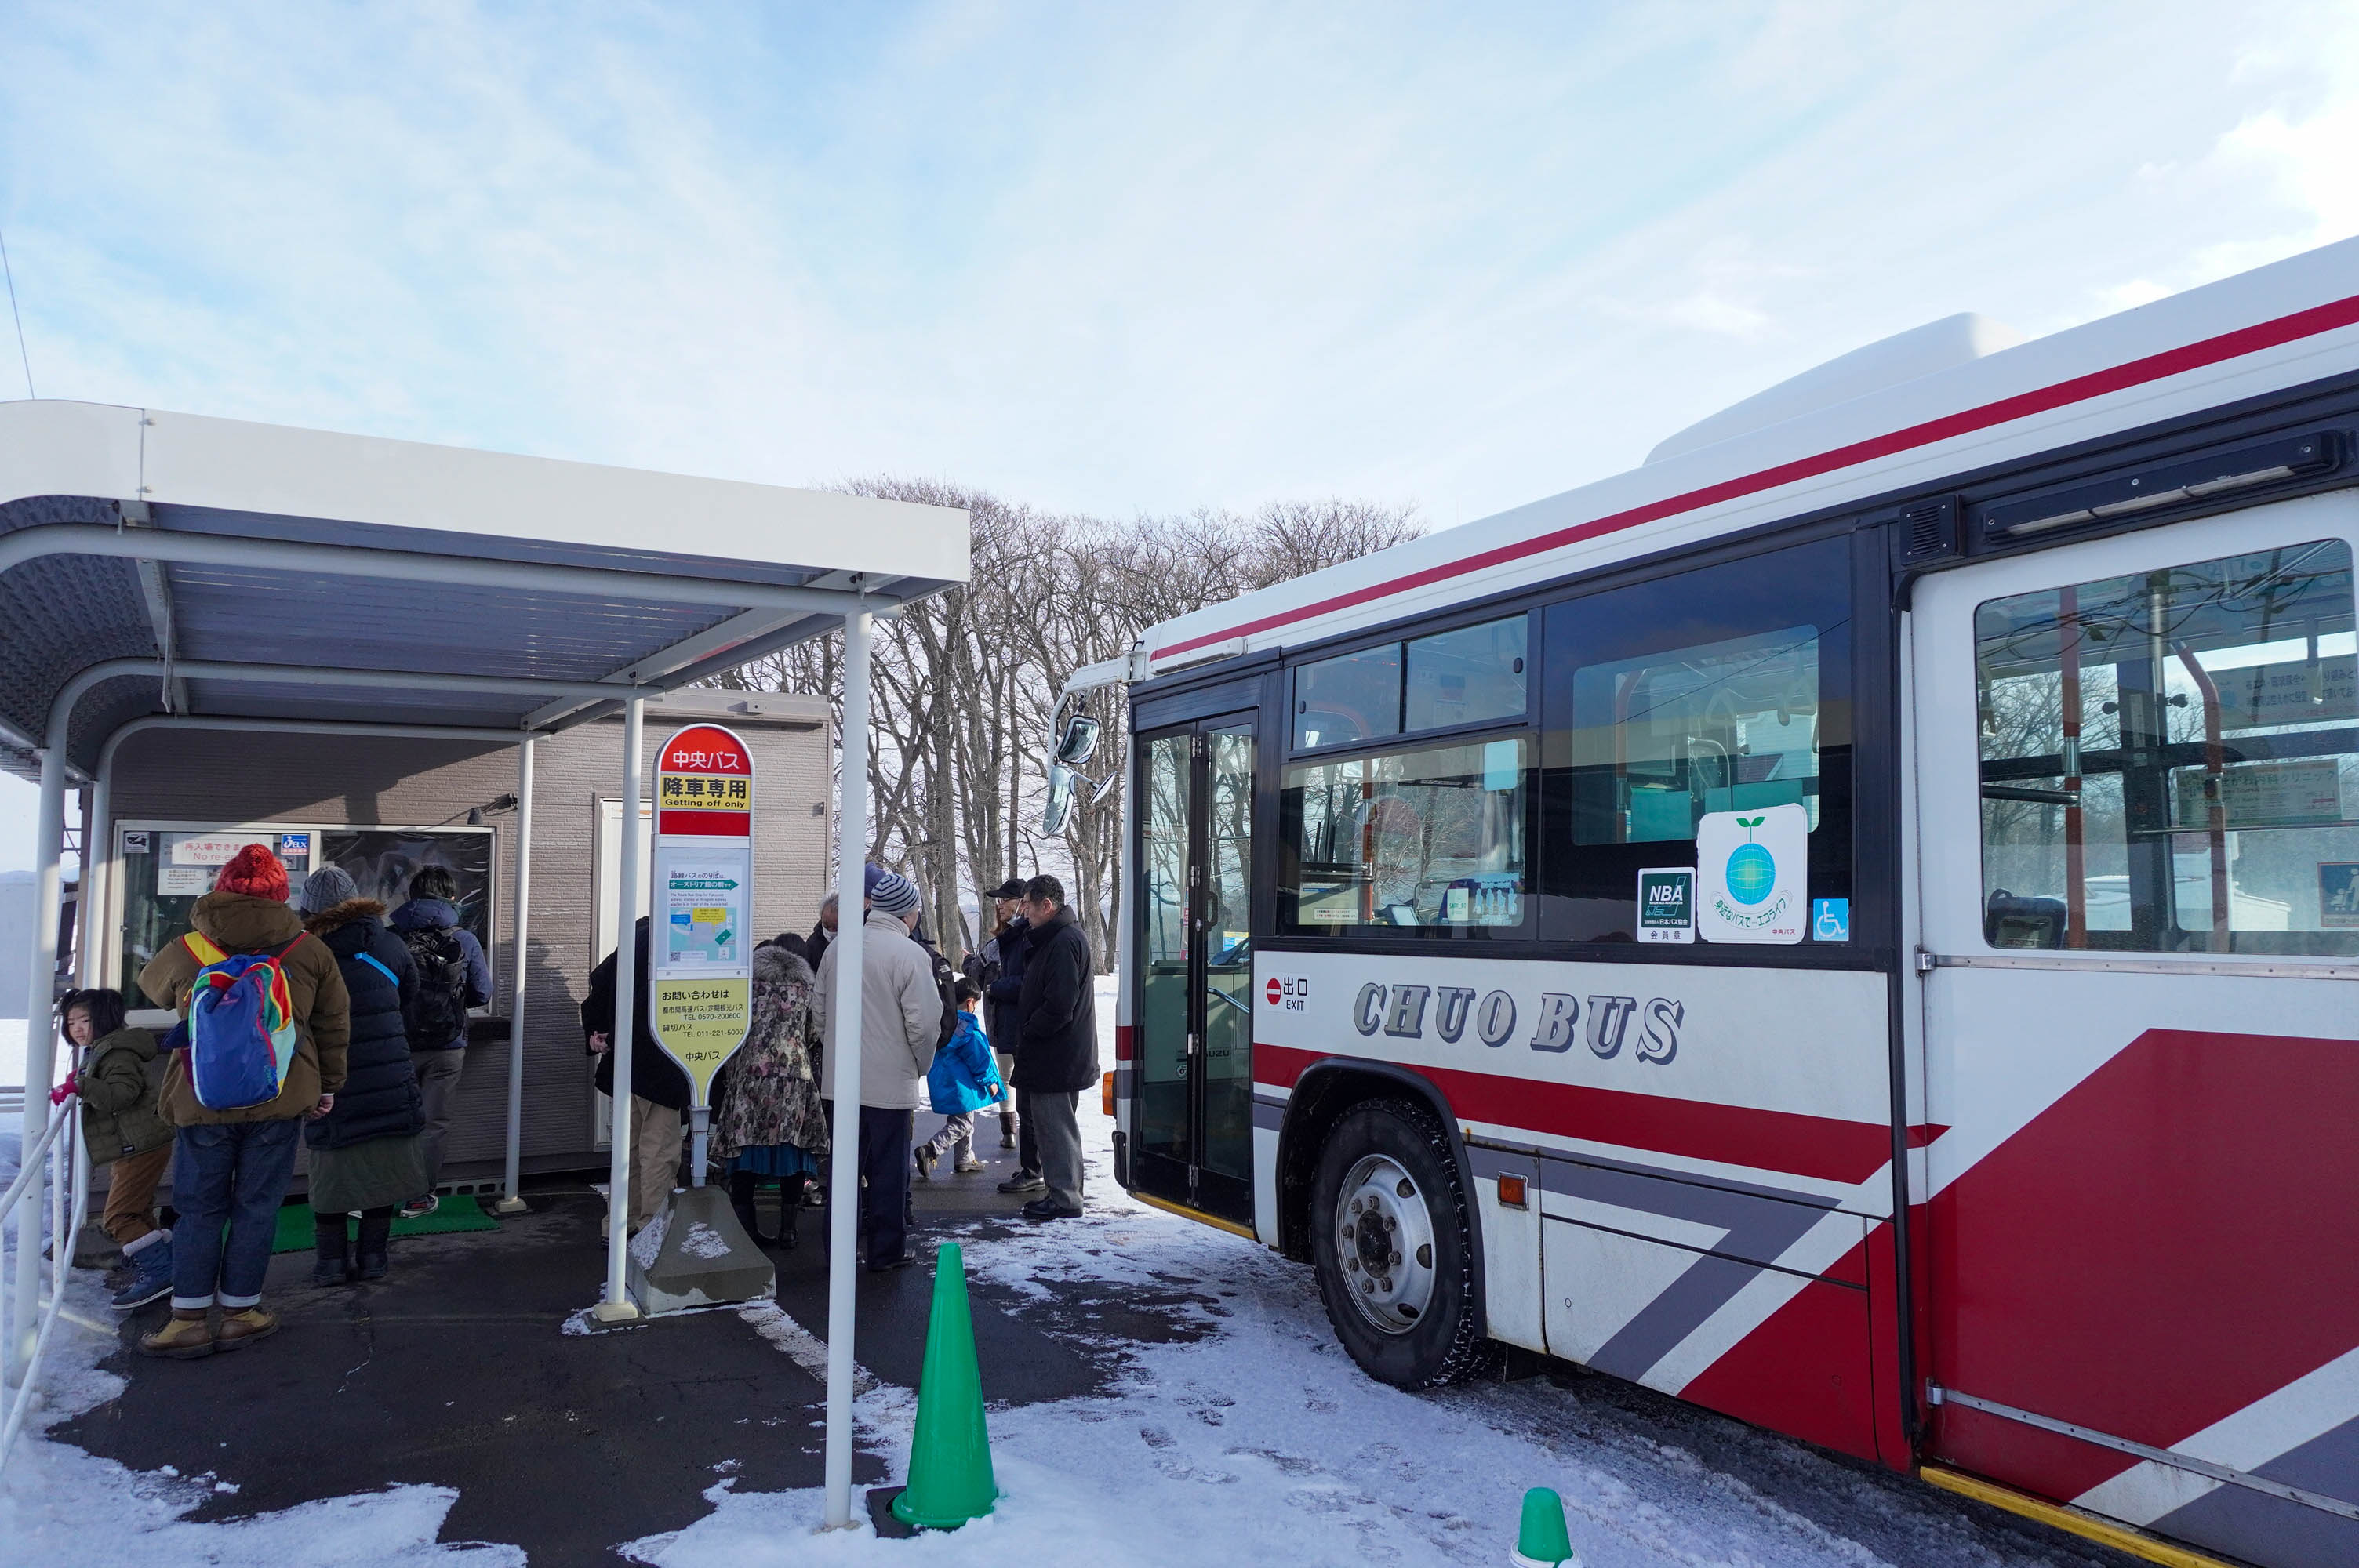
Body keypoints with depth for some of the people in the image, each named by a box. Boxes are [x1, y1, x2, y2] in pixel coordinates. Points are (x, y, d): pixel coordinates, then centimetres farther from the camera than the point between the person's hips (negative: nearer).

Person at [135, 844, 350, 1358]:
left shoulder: (184, 951, 0)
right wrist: (328, 1084, 16)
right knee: (256, 1208, 9)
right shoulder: (309, 950, -1)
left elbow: (151, 982, 23)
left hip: (202, 1100, 0)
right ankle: (240, 1312, 15)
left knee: (199, 1210, 11)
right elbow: (334, 1023, 5)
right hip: (279, 1102, 0)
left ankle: (189, 1320, 13)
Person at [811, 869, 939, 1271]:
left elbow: (818, 1008, 11)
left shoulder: (837, 947, 3)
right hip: (891, 1080, -5)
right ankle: (886, 1250, 14)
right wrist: (922, 1066, 1)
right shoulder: (911, 955, -14)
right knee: (889, 1166, 6)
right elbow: (924, 1023, -16)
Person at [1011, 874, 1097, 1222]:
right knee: (1054, 1125, 17)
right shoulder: (1060, 937, 16)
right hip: (1060, 1057, 11)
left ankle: (1064, 1198, 4)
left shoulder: (1064, 941, -20)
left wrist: (1028, 1033, -13)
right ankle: (1061, 1192, 26)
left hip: (1056, 1059, -11)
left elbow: (1059, 1006, -25)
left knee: (1055, 1126, -3)